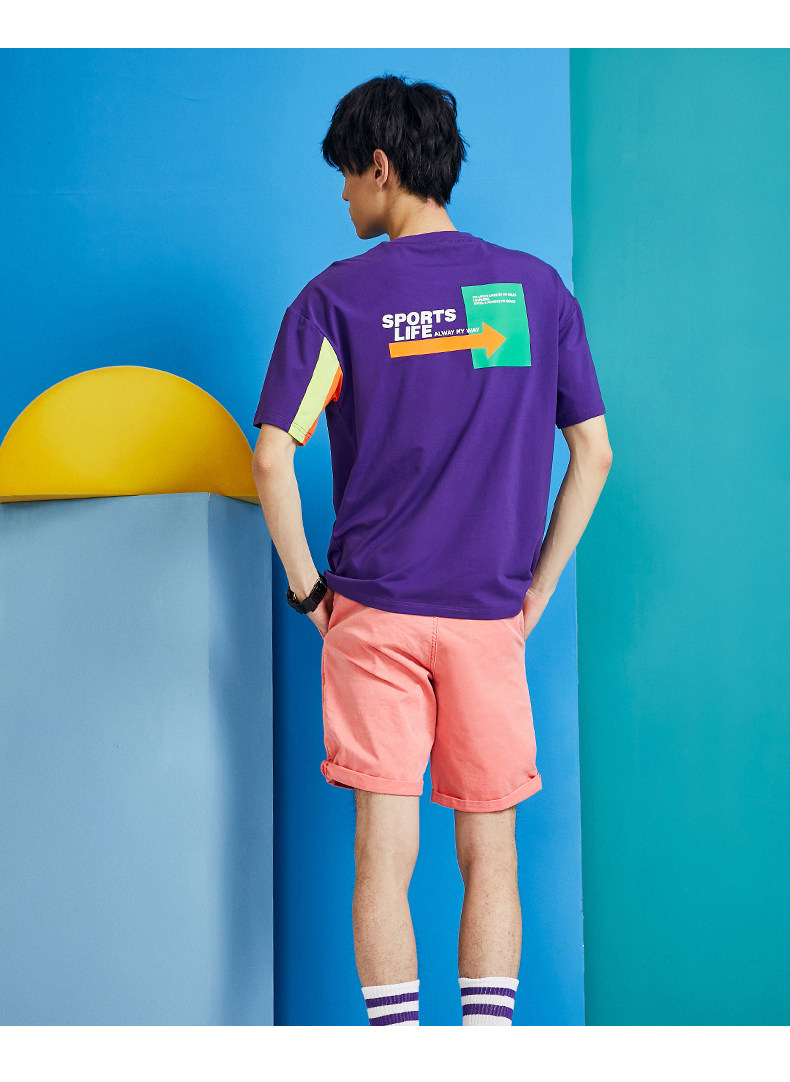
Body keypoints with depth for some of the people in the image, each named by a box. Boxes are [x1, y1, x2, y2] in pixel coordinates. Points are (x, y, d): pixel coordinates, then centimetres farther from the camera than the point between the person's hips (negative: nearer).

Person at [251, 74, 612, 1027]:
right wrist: (536, 591, 10)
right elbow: (593, 454, 6)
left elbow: (271, 459, -11)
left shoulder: (337, 297, -3)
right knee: (489, 853, 9)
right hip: (490, 617, 2)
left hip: (375, 611, -2)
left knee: (384, 856, 2)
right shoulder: (538, 287, 5)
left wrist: (308, 590, 0)